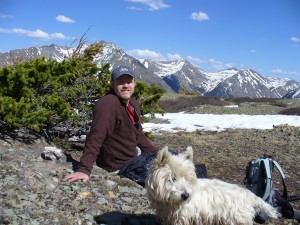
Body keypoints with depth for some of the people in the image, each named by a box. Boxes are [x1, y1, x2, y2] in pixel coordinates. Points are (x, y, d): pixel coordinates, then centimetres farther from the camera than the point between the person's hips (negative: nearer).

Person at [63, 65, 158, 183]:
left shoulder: (133, 104, 5)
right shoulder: (107, 104, -24)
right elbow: (95, 138, -33)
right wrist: (84, 169, -41)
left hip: (132, 160, 9)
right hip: (119, 168, -9)